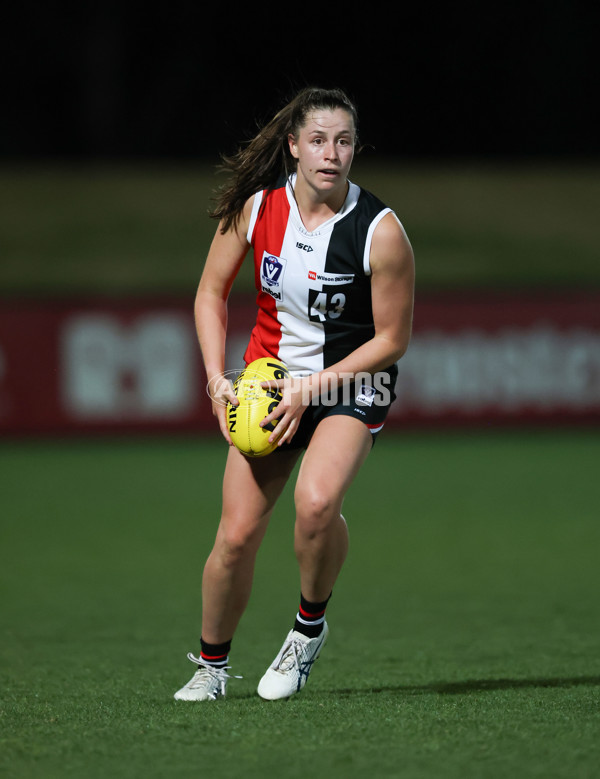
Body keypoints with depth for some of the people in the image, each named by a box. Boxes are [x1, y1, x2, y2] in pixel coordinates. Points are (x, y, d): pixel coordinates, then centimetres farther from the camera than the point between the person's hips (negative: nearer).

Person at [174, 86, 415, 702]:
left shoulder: (381, 231, -19)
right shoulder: (257, 206, -9)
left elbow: (391, 340, -11)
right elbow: (211, 292, 5)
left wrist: (311, 387, -17)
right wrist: (218, 380, -6)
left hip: (352, 383, -3)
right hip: (270, 377, 3)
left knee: (316, 501, -31)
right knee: (237, 535, -3)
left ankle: (310, 624, -3)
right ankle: (211, 664, 21)